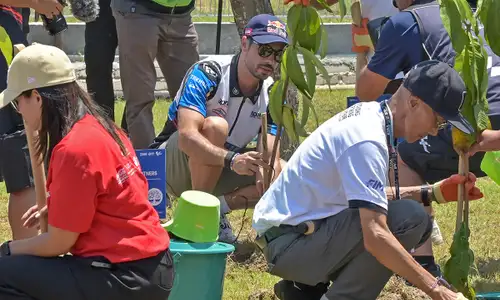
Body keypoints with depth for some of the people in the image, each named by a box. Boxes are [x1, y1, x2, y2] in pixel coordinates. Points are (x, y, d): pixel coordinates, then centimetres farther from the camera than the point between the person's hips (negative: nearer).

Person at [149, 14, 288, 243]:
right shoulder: (207, 74, -24)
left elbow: (269, 158, -14)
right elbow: (187, 137, -37)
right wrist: (232, 160, -53)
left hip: (219, 171, 6)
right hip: (173, 166, -6)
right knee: (214, 126, -35)